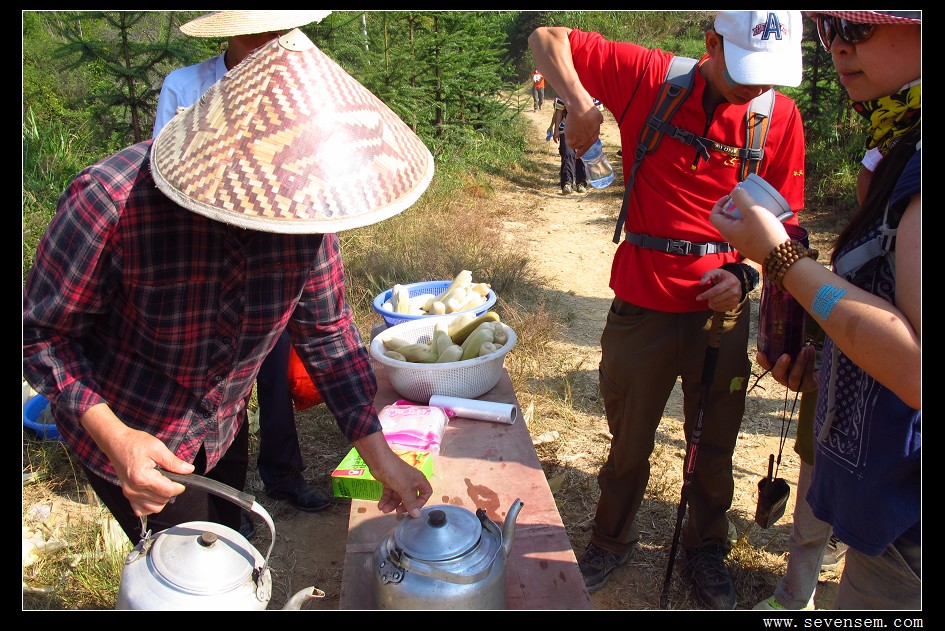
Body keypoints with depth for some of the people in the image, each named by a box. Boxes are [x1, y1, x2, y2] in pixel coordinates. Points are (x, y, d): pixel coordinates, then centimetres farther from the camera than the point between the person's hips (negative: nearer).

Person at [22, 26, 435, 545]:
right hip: (129, 440, -5)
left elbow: (326, 331, -10)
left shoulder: (303, 208, -20)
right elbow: (43, 332, -21)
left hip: (223, 430, 5)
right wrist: (113, 436, -34)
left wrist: (379, 456, -12)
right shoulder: (112, 203, -34)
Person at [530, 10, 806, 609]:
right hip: (643, 302, -1)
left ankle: (706, 548, 44)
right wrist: (580, 103, -20)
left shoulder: (781, 116, -4)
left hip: (722, 306, 2)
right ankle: (613, 540, 43)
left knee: (714, 447, 17)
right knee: (628, 441, 16)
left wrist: (745, 274, -15)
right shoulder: (651, 77, -9)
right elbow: (547, 38, -3)